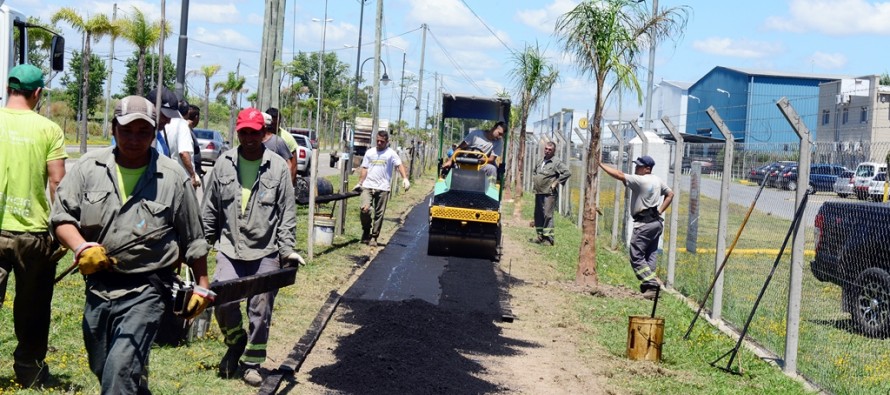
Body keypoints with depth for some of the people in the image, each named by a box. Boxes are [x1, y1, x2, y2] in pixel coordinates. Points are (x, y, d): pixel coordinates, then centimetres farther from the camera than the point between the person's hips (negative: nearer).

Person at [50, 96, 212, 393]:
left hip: (147, 290, -4)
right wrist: (82, 248, -17)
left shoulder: (173, 178, -2)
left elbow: (193, 240, 4)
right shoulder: (88, 167, 3)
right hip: (98, 286, 5)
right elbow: (62, 215, 1)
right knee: (101, 368, 18)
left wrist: (202, 286, 6)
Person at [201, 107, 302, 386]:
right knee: (223, 300, -9)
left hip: (265, 252, -1)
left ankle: (251, 363, 21)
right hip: (230, 248, 1)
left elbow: (287, 213, -1)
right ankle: (235, 343, 20)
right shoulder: (224, 164, 2)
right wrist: (203, 243, 9)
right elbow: (210, 209, 9)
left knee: (260, 311, 5)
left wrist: (287, 249, -5)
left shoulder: (278, 167, -3)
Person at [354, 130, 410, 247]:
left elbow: (400, 165, -8)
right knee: (365, 209, -14)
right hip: (368, 186, 2)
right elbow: (364, 169, 16)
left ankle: (373, 237, 13)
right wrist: (360, 183, 8)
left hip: (382, 188, -2)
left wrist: (405, 178, -23)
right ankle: (366, 231, 11)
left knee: (379, 214, 2)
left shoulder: (391, 153, 2)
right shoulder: (370, 152, 13)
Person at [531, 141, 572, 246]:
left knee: (547, 215, -10)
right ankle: (540, 236, 21)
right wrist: (534, 180, 17)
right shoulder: (541, 162, 17)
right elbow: (534, 172, 36)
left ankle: (548, 238, -8)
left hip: (549, 194, -8)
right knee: (538, 215, 11)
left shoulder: (557, 162, -6)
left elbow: (567, 172, -15)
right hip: (538, 193, 8)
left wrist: (557, 182, -14)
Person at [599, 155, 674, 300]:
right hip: (656, 222, 9)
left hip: (644, 224, -9)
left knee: (637, 257, -4)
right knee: (650, 256, 13)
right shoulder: (657, 180, 10)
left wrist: (600, 164, -14)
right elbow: (670, 194, 20)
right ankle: (649, 283, 13)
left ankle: (652, 284, -12)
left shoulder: (640, 180, -16)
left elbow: (619, 175, -20)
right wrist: (660, 211, 14)